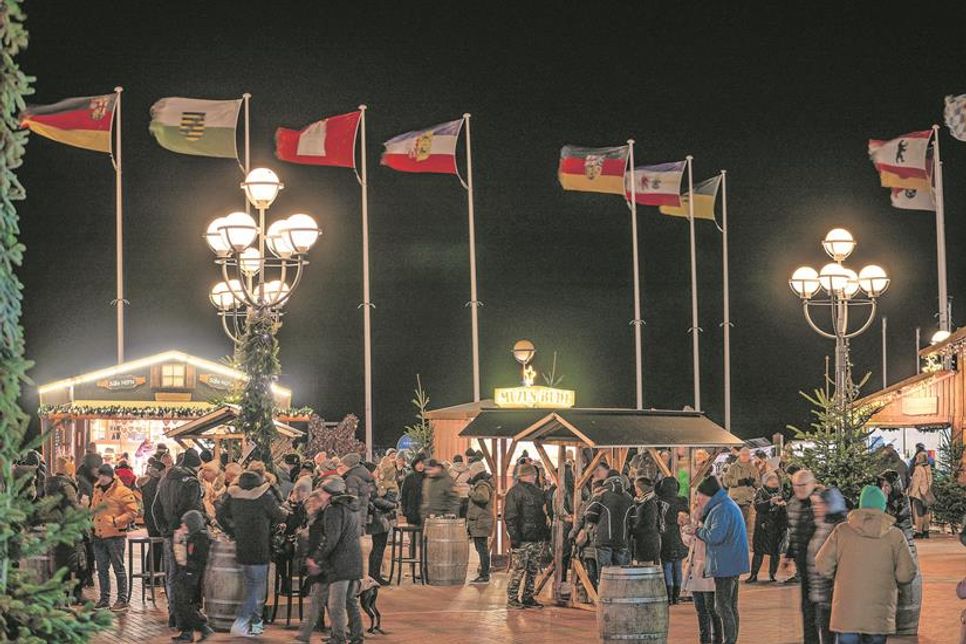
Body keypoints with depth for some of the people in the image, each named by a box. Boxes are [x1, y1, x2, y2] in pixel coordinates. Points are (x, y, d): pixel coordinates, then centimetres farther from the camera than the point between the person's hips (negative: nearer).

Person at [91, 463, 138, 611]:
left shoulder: (122, 491, -9)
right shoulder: (97, 491, 14)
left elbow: (132, 512, -13)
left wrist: (116, 521, -21)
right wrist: (92, 523, 15)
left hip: (115, 536, -7)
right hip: (98, 536, 7)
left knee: (119, 568, -1)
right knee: (102, 569, 11)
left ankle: (122, 600, 4)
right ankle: (104, 599, 20)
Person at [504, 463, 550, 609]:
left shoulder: (538, 492, 19)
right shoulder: (514, 492, -8)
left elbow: (544, 514, 26)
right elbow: (510, 517, -13)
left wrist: (546, 534, 20)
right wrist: (514, 536, -18)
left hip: (538, 540, 8)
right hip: (522, 540, -8)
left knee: (533, 570, 11)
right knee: (518, 569, -7)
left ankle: (528, 597, 18)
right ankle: (512, 599, -1)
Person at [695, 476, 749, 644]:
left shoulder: (721, 509, -18)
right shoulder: (729, 504, 16)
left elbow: (715, 536, -24)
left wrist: (697, 530, -8)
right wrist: (700, 525, 7)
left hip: (725, 565, -11)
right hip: (732, 564, 11)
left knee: (723, 606, -7)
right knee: (731, 606, 15)